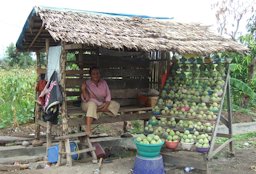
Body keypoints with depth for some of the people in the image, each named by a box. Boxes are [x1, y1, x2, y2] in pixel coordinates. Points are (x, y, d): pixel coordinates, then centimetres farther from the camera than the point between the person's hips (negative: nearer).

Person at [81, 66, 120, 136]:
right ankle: (88, 128, -47)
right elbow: (85, 99, -20)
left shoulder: (103, 82, -1)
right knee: (92, 104, -41)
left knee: (116, 105, -15)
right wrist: (83, 89, -36)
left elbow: (108, 95, -4)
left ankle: (98, 110, -22)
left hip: (101, 104, 5)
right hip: (89, 104, -5)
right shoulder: (87, 84, -13)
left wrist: (106, 106, -20)